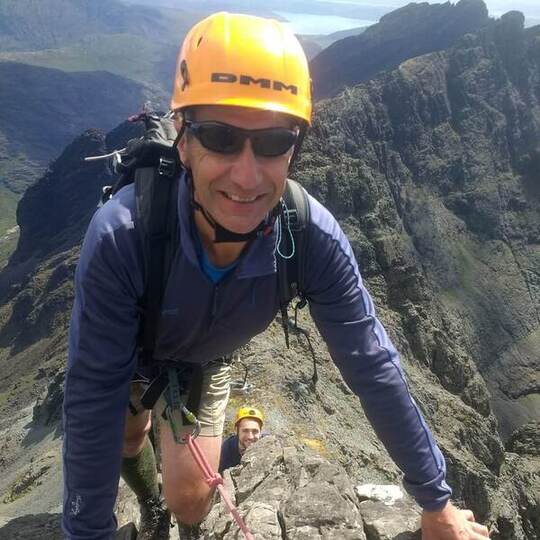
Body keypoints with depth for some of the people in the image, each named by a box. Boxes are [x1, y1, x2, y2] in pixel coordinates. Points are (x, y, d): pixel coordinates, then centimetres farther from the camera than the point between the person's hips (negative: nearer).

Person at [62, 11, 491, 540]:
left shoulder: (314, 240, -36)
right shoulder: (120, 237, -43)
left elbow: (373, 368, -28)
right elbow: (94, 398, -36)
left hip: (204, 363, 1)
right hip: (128, 355, -1)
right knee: (126, 439, 26)